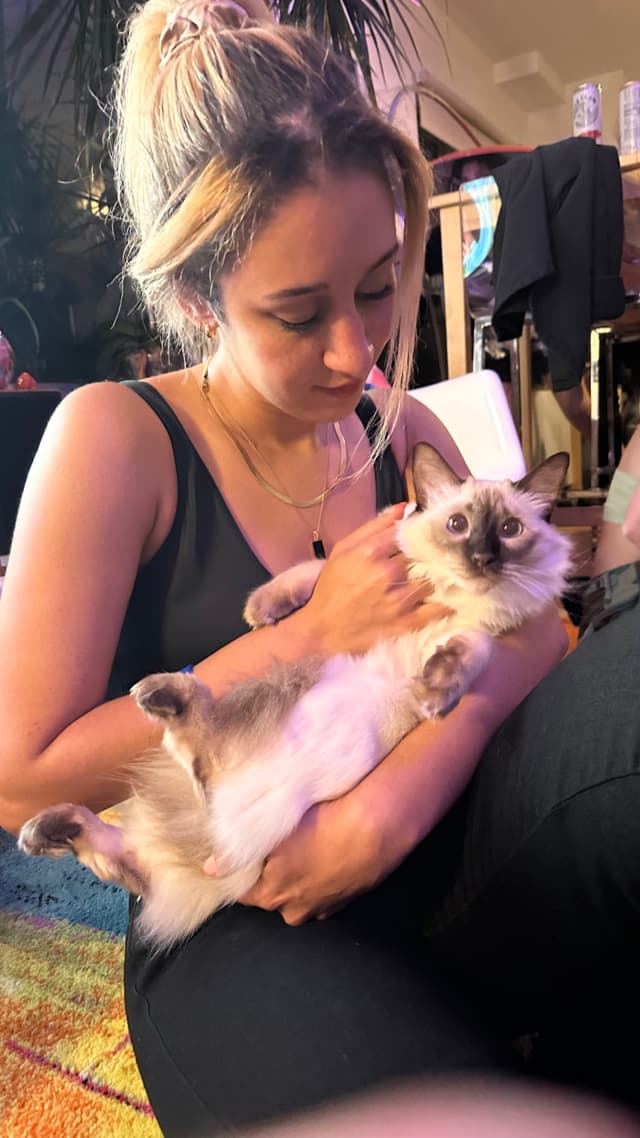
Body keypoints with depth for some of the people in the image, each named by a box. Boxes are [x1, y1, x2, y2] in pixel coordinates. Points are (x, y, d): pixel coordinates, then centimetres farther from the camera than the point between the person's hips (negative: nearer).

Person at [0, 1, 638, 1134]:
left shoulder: (400, 429, 8)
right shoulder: (115, 438, -8)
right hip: (242, 924, -4)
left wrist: (398, 798, -22)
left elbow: (531, 630, -3)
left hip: (433, 857, 5)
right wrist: (312, 635, -16)